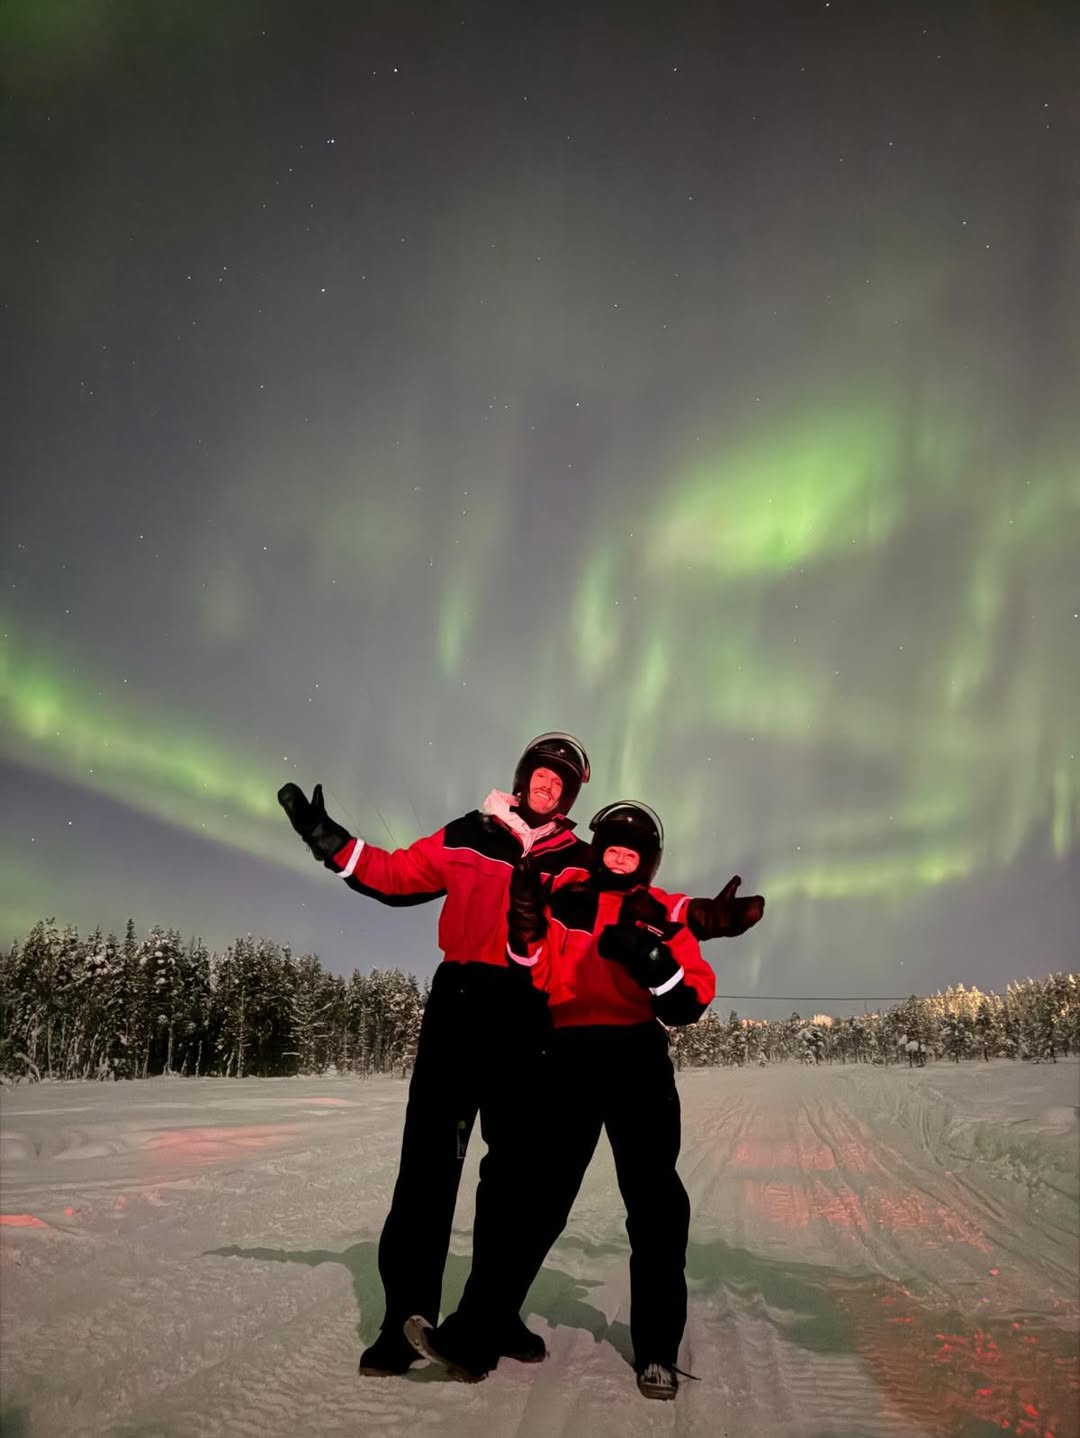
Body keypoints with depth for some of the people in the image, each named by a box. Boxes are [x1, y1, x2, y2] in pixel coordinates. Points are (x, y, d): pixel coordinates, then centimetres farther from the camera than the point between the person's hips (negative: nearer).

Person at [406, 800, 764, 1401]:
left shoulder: (666, 912, 10)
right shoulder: (561, 896, 10)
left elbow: (690, 1002, 2)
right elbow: (533, 979, 6)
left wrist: (654, 962, -16)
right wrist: (526, 928, -12)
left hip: (639, 1062, 0)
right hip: (568, 1057, 0)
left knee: (655, 1203, 2)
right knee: (531, 1198, -2)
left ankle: (657, 1352, 14)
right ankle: (473, 1339, 0)